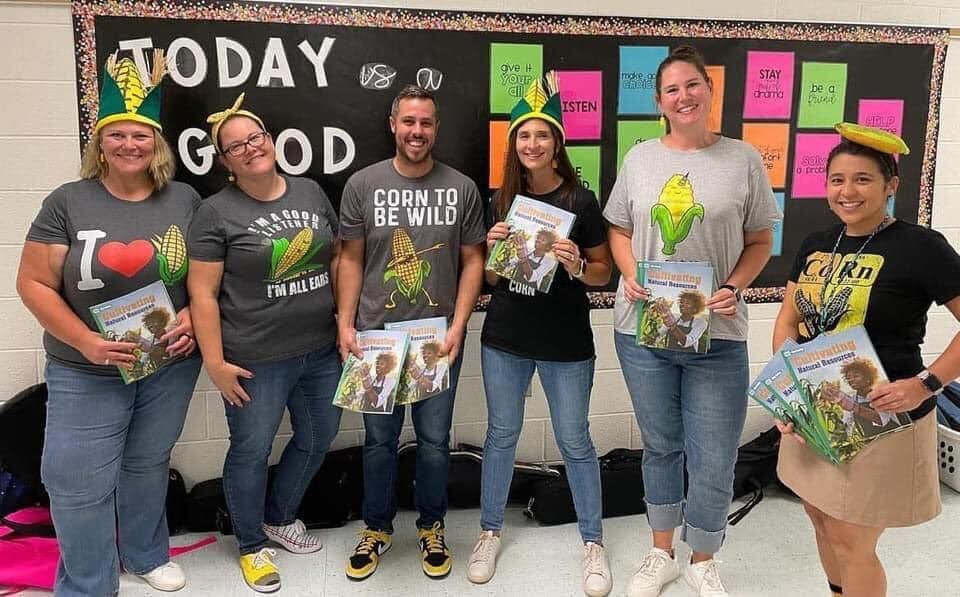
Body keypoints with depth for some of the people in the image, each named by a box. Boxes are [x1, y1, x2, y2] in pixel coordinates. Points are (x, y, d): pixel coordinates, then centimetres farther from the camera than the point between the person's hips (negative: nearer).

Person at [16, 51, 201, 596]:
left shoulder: (186, 200, -1)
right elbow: (34, 283, -7)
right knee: (79, 482, 3)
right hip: (86, 371, -1)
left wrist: (192, 316, -14)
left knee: (148, 463, 19)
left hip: (171, 364, 2)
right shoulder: (68, 203, -7)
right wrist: (86, 341, -19)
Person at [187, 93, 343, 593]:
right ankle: (252, 545, 34)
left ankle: (280, 519, 44)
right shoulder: (217, 212, -9)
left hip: (320, 351, 5)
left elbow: (337, 258, 12)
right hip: (256, 361, -5)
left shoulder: (311, 192, 5)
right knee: (251, 451, 10)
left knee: (318, 438, 19)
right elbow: (203, 293, -10)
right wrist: (215, 363, -13)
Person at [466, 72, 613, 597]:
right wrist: (494, 251, -11)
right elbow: (491, 278, 10)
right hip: (504, 339, 3)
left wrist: (576, 267, -22)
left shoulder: (580, 201, -7)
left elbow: (602, 273, -2)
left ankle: (592, 541, 26)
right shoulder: (501, 202, 3)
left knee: (574, 441, 8)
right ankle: (490, 532, 32)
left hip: (566, 344, -3)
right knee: (501, 434, 14)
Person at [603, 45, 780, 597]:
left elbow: (760, 241, 4)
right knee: (661, 446, 16)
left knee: (715, 462, 3)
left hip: (717, 334, -2)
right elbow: (620, 231, 12)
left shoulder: (742, 159, 0)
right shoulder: (640, 158, 6)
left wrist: (733, 287, -13)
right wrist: (630, 276, -7)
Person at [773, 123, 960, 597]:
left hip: (880, 419, -6)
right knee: (823, 522, 19)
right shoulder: (815, 245, 5)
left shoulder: (920, 247, -13)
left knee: (851, 541, 3)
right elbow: (788, 321, 11)